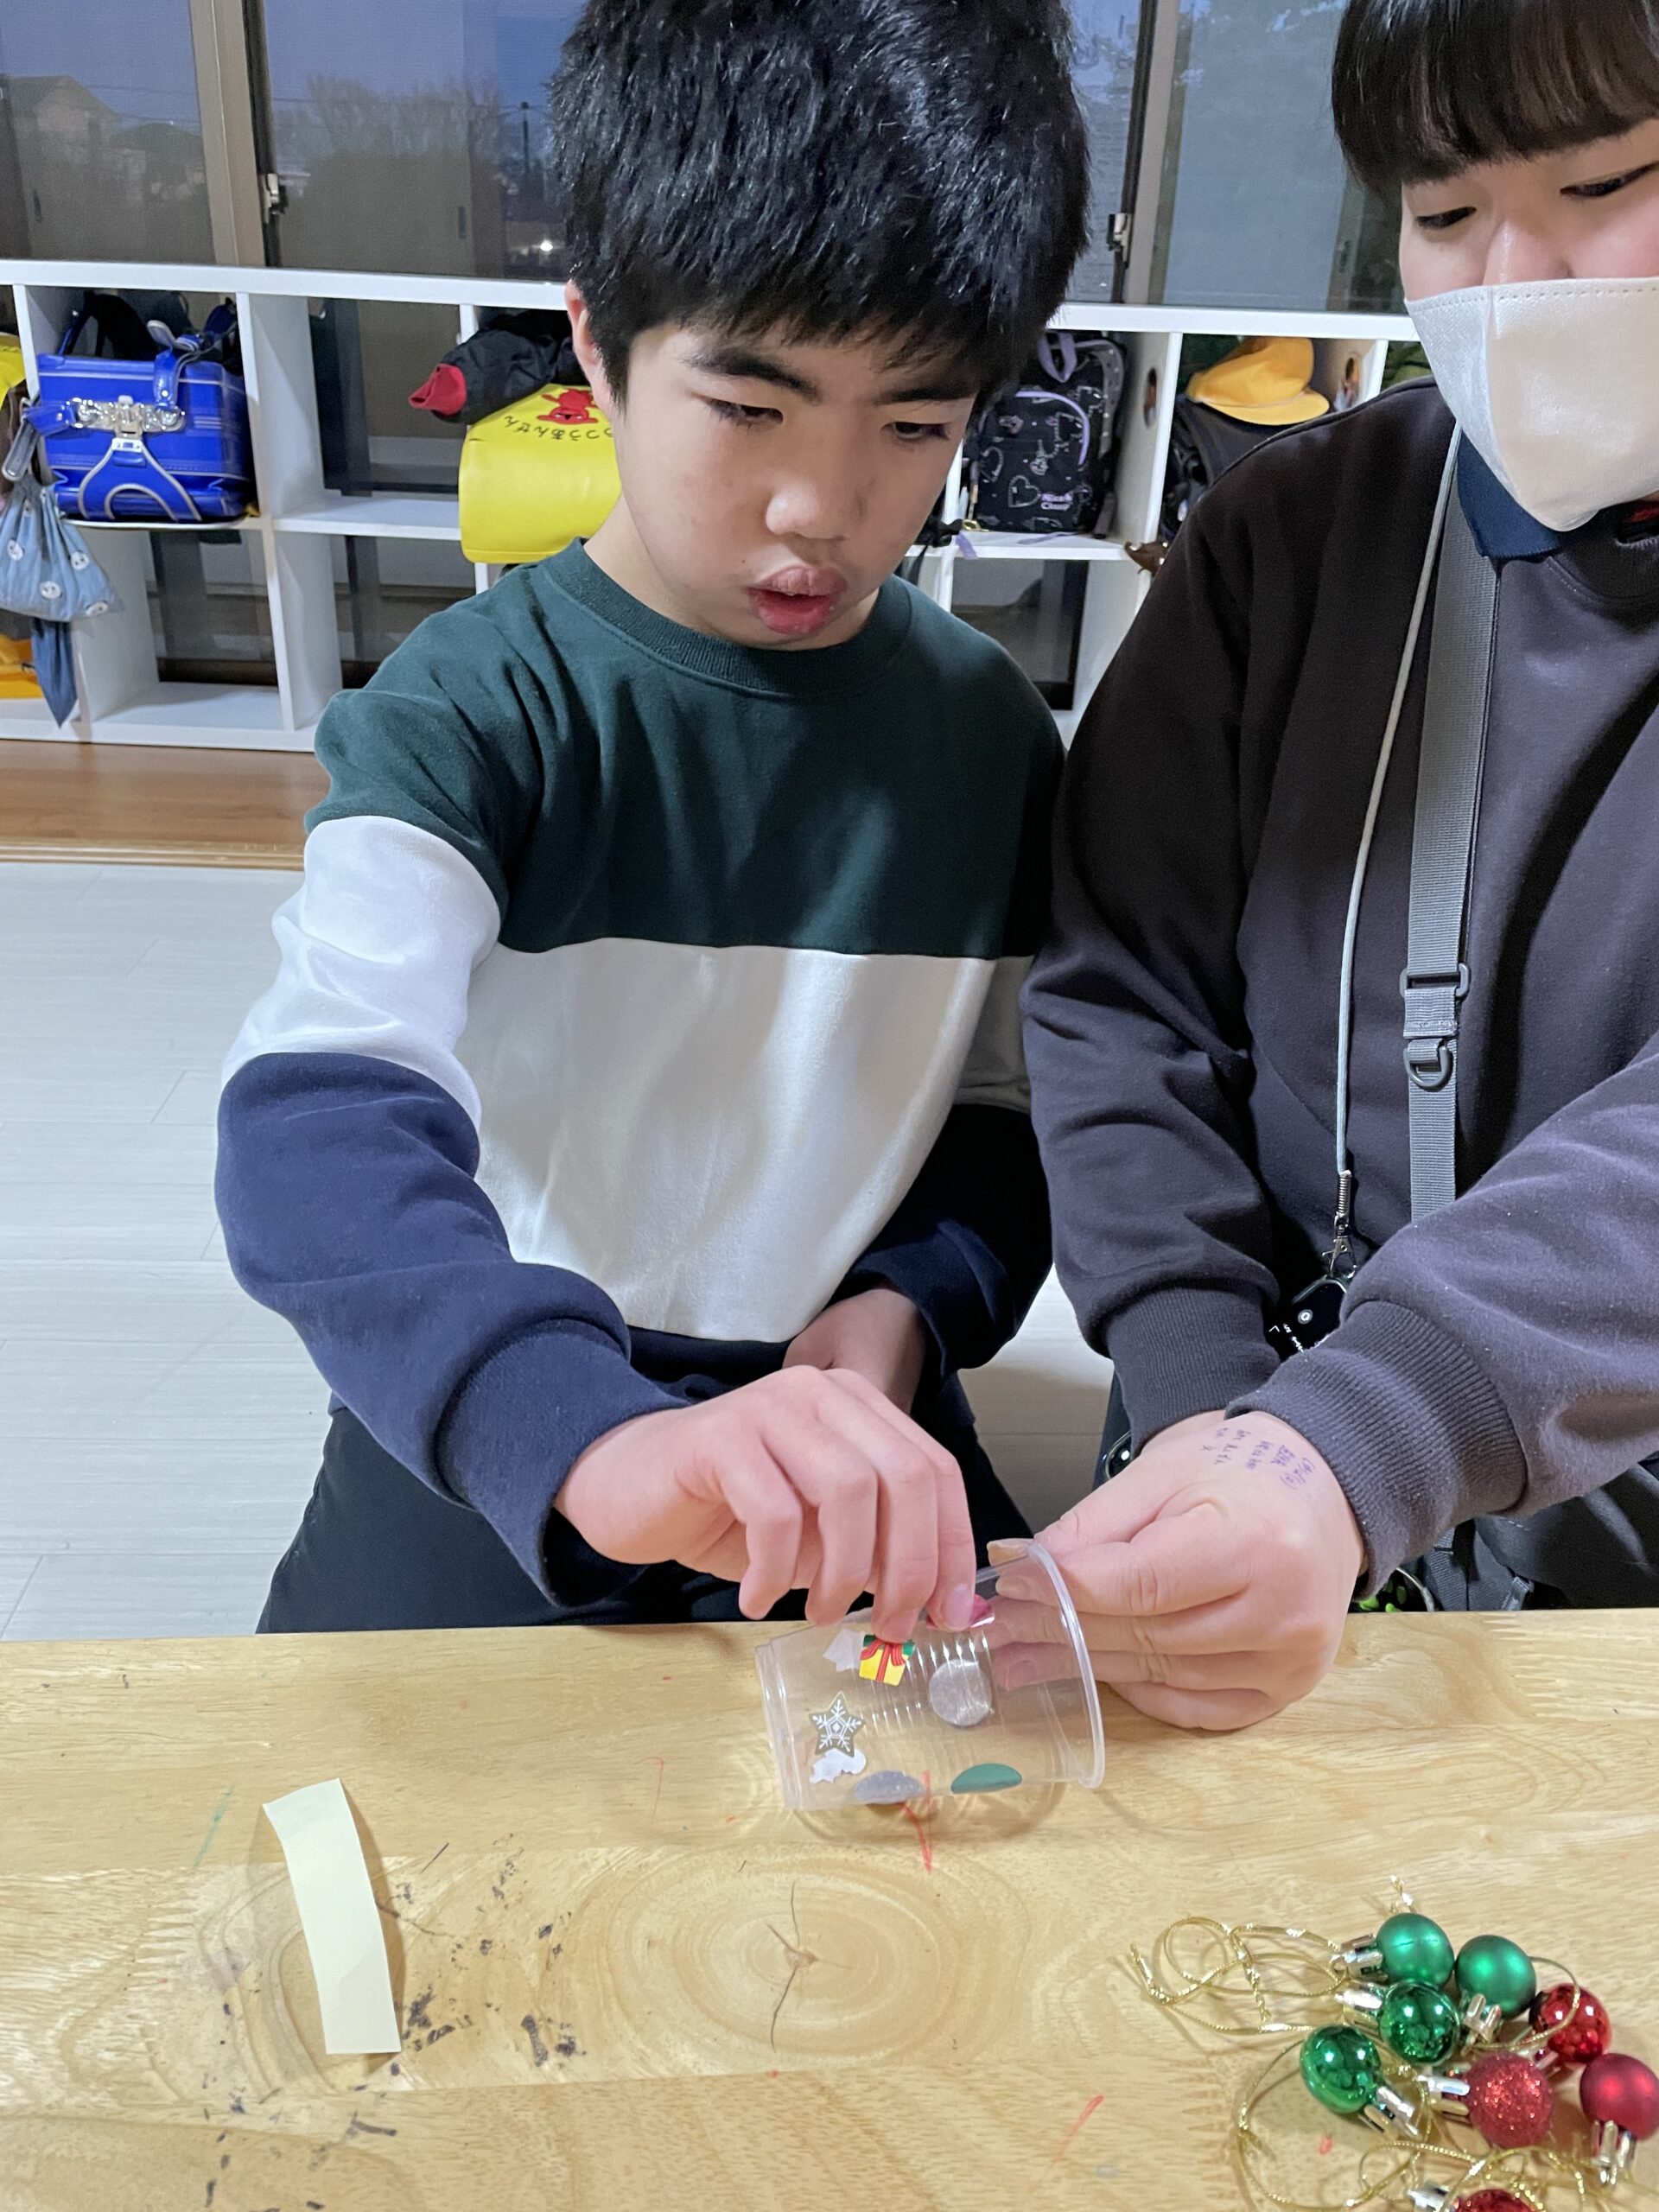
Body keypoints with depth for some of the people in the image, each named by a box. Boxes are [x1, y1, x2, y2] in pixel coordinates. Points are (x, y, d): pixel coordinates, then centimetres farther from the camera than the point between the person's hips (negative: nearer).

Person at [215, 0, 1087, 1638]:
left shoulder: (985, 727, -1)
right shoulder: (471, 707, -14)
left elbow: (1010, 1105, 9)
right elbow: (318, 1119, -30)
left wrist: (916, 1300, -11)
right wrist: (588, 1436, -47)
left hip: (847, 1416, 3)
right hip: (487, 1434, -2)